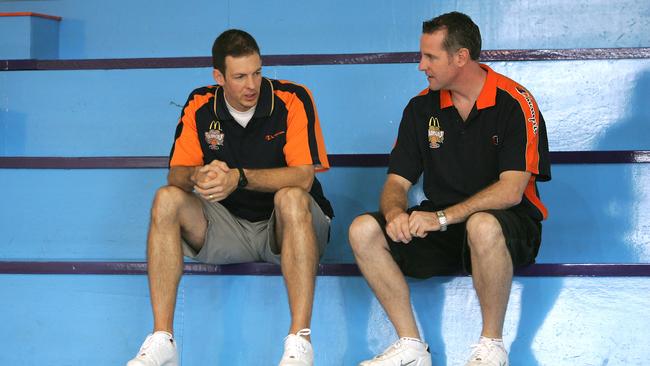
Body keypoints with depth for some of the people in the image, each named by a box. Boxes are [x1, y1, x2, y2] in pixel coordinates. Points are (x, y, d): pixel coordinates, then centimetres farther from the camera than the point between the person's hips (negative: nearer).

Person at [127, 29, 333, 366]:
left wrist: (239, 177, -31)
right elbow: (176, 174, -3)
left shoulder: (292, 100, -12)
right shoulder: (200, 105, -1)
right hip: (228, 224, 4)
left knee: (291, 198, -36)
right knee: (167, 199, -20)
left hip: (283, 225, -3)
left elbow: (303, 176, -21)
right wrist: (198, 176, -28)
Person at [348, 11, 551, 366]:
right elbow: (397, 181, 6)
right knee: (364, 230, -18)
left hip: (508, 225, -5)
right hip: (439, 229, 5)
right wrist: (396, 213, -19)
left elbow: (510, 190, -19)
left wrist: (442, 217, -27)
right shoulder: (421, 107, 6)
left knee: (482, 226, -41)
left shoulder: (515, 104, -11)